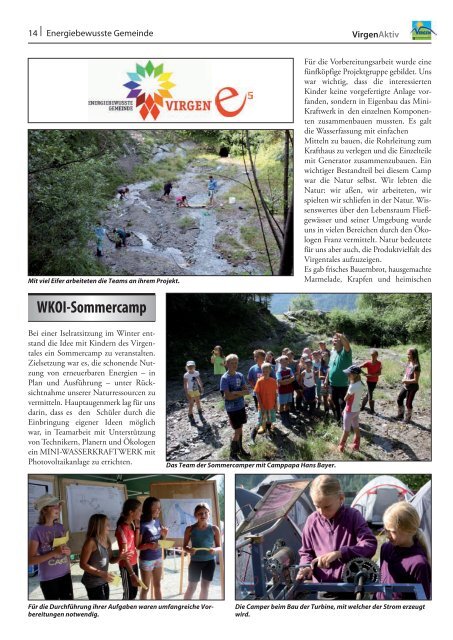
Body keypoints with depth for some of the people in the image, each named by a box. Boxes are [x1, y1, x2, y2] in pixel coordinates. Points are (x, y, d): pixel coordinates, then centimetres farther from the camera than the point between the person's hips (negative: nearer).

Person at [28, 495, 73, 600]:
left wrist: (68, 551, -1)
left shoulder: (60, 527, 4)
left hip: (65, 574, 5)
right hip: (48, 578, -5)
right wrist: (54, 553, -23)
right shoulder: (37, 531, -14)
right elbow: (30, 560, -17)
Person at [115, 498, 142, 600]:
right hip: (126, 566, -8)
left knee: (134, 592, 18)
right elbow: (124, 554, -26)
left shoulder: (132, 524, 3)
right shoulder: (122, 528, -24)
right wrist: (132, 574, -30)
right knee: (128, 594, 2)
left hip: (134, 563, 8)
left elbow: (136, 544, 6)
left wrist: (137, 528, -4)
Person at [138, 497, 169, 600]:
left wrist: (164, 535, -8)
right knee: (145, 588, 6)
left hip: (158, 557, 6)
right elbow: (138, 546, -15)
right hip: (146, 560, -6)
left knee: (157, 585, 18)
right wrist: (149, 545, -31)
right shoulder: (142, 525, -20)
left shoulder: (157, 521, 0)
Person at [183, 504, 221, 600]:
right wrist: (189, 550, -20)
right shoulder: (190, 529, -6)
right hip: (195, 561, -1)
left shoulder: (214, 529, -4)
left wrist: (215, 550, -20)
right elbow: (184, 546, 2)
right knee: (192, 587, 4)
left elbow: (219, 547, 3)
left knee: (205, 587, 10)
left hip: (209, 562, 1)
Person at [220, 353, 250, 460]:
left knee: (239, 429, 16)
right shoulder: (225, 378, -18)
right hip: (232, 408, -6)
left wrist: (236, 392, -17)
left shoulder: (240, 375, 0)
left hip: (241, 406, 6)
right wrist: (241, 393, -12)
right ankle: (232, 453, 14)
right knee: (238, 431, -1)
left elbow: (247, 391, -1)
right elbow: (228, 396, -22)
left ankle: (239, 449, 32)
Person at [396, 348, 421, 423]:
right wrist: (404, 379, -4)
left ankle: (408, 418, 24)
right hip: (405, 386, 8)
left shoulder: (416, 366, -23)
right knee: (399, 399, 14)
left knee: (408, 403, 5)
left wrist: (406, 381, -18)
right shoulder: (408, 364, 2)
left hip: (412, 388, -8)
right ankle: (400, 415, 33)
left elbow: (416, 380, -22)